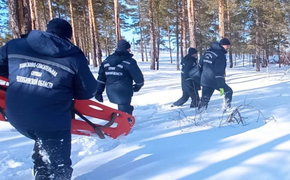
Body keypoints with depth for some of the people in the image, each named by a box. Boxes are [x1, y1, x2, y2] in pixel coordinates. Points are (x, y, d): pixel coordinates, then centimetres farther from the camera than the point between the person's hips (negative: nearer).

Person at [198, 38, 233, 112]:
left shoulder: (208, 51, 10)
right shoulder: (221, 55, -14)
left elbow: (201, 65, 16)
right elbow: (219, 72, -19)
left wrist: (201, 78, 25)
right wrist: (221, 87, -17)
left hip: (205, 81, 7)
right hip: (215, 81, -6)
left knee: (204, 100, 11)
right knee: (229, 91, 17)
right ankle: (226, 108, 19)